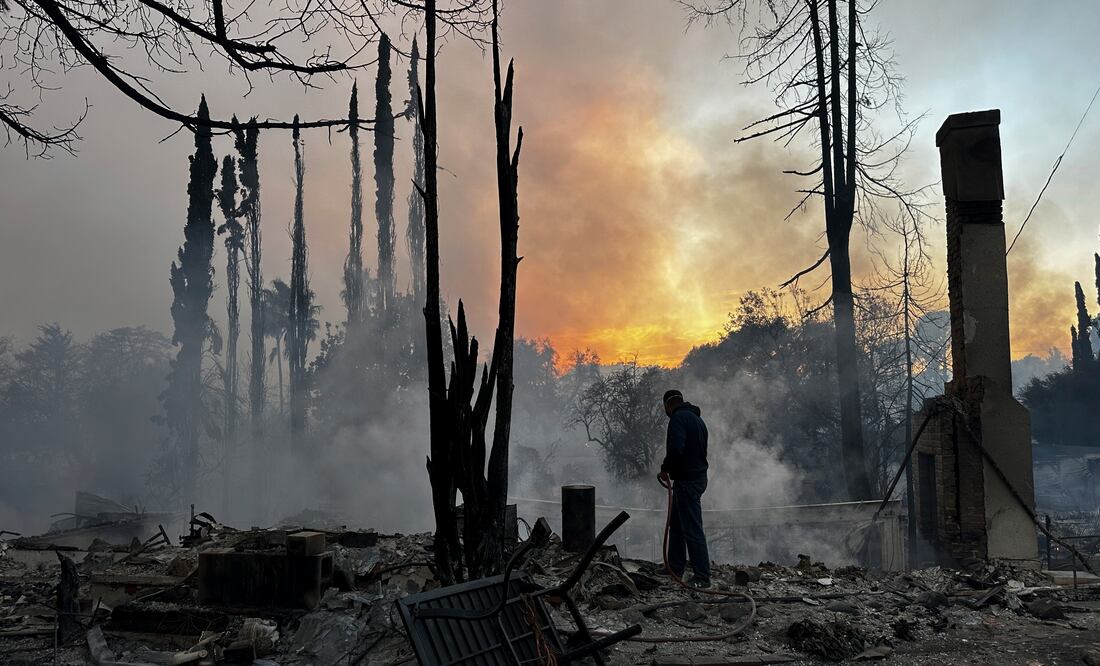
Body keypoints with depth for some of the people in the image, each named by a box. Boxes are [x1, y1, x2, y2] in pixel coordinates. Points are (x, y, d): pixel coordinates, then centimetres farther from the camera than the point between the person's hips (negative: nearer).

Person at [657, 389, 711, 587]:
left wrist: (665, 469, -11)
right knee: (677, 526, 18)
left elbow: (676, 448, -26)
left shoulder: (678, 418, -13)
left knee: (692, 530, -7)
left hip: (687, 480, -10)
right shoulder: (696, 419, 19)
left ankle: (702, 577, -5)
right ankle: (674, 569, 24)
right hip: (698, 476, 10)